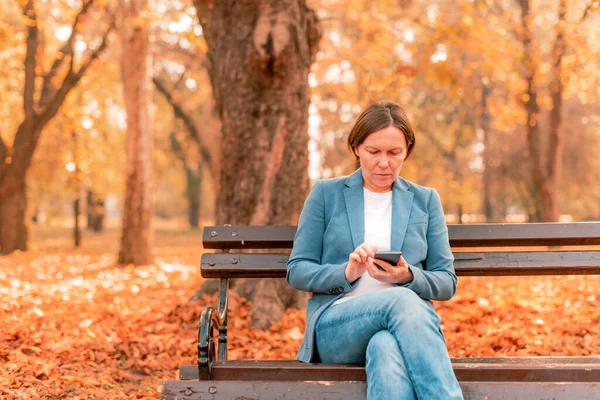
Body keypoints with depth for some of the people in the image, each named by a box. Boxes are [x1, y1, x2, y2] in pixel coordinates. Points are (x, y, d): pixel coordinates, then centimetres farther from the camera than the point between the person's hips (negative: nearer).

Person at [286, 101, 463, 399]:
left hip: (410, 319, 1)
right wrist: (346, 273, -12)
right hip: (335, 325, -1)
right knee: (401, 300, -37)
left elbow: (446, 283, 14)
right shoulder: (326, 193, 12)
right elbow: (296, 271, 8)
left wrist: (407, 276, -9)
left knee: (386, 347, -40)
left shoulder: (426, 200, 16)